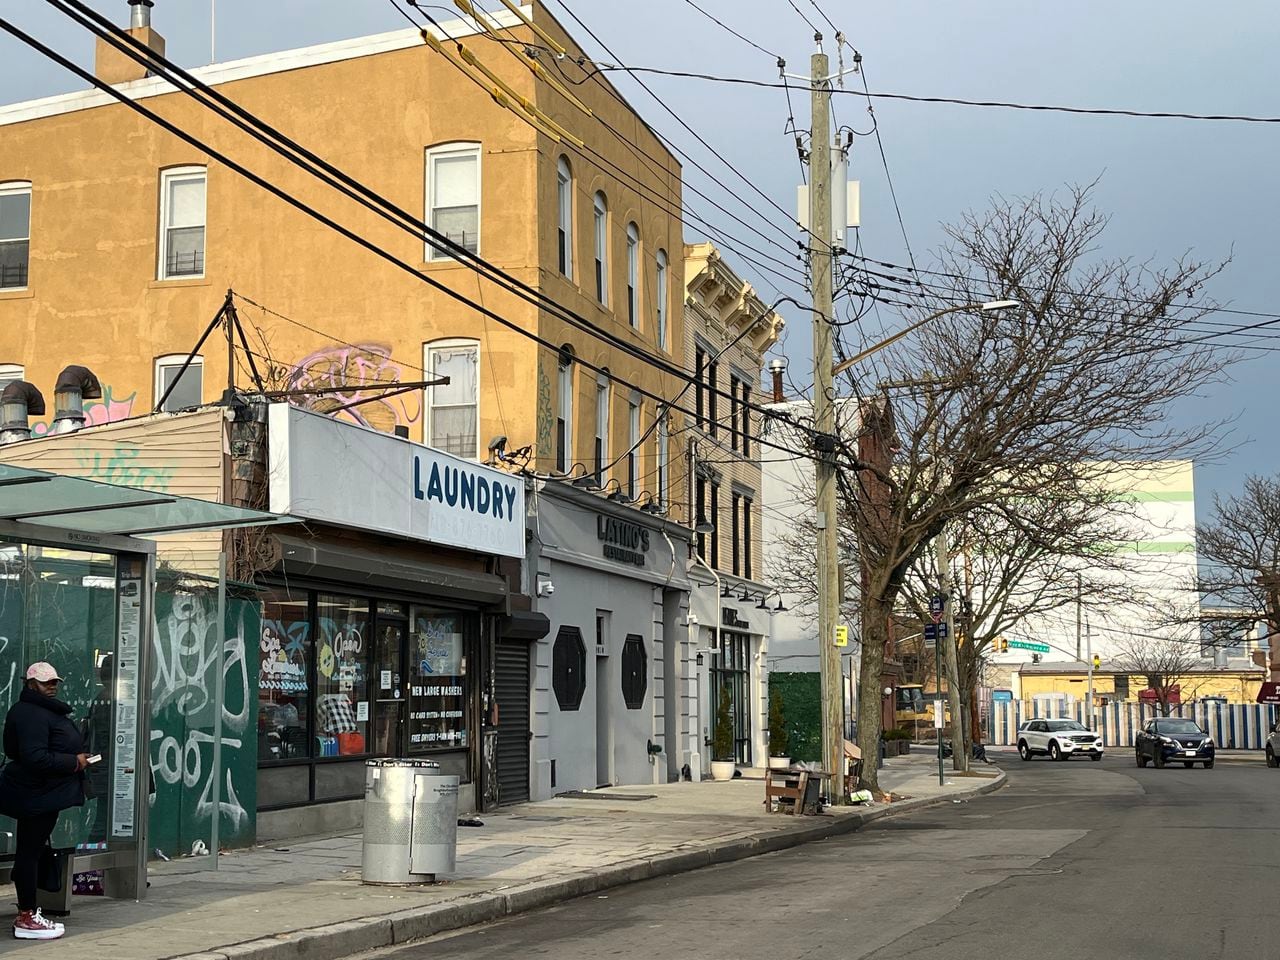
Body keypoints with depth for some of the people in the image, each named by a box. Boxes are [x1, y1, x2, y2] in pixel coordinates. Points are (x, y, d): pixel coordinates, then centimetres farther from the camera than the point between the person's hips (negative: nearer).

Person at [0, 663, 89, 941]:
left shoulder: (45, 710, 16)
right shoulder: (30, 714, -19)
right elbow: (35, 758, -28)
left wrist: (75, 757, 9)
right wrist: (74, 762, -20)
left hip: (40, 794, 11)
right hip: (35, 796, -11)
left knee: (31, 852, 15)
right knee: (29, 852, -6)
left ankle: (28, 913, 22)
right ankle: (26, 919, -1)